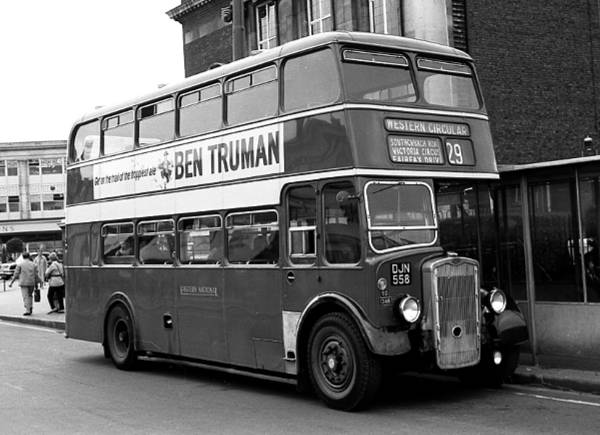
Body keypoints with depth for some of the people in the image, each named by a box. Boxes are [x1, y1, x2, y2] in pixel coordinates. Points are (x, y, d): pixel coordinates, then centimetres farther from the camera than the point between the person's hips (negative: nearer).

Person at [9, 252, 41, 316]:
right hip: (31, 282, 3)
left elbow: (16, 274, -2)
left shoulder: (20, 265, -3)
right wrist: (37, 283, 11)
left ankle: (27, 310, -13)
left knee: (25, 296, -4)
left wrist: (11, 282, 6)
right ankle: (30, 308, 16)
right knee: (30, 295, 19)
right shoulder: (33, 265, 4)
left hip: (23, 283, -3)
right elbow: (36, 275, 4)